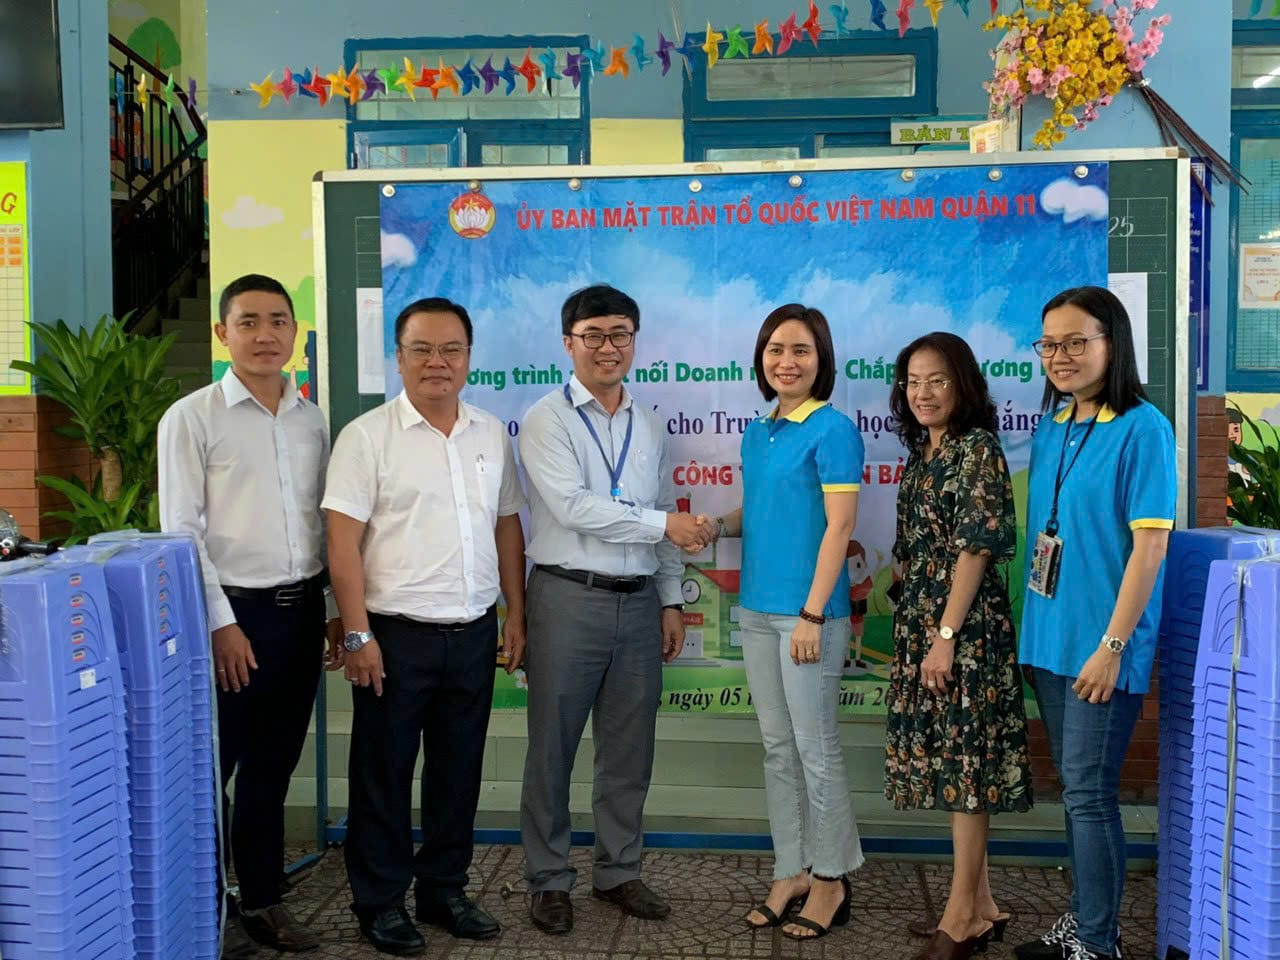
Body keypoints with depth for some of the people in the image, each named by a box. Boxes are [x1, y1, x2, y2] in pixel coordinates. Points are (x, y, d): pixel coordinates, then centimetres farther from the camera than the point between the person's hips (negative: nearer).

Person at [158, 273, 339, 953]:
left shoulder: (310, 422, 10)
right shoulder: (191, 418, -6)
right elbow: (180, 532, -9)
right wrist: (221, 623, -13)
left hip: (302, 611, 5)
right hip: (234, 614, -5)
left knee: (272, 767, 14)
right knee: (209, 766, 3)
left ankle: (263, 899, 27)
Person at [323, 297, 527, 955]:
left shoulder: (491, 435, 9)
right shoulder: (368, 435, -6)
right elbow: (343, 541, -10)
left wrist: (516, 616, 11)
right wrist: (358, 635, -14)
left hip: (473, 634, 5)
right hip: (397, 634, -4)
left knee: (459, 772, 14)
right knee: (384, 774, 6)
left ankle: (444, 890, 29)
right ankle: (379, 902, 22)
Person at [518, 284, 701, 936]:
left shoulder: (649, 425, 13)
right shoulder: (546, 419, -5)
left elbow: (666, 512, 14)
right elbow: (571, 507, -16)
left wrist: (671, 601, 10)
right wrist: (662, 524, -13)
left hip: (639, 603, 5)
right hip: (569, 599, -5)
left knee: (629, 750, 12)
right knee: (553, 749, 4)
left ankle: (618, 872, 27)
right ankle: (549, 880, 18)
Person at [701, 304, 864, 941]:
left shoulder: (832, 429, -11)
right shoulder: (756, 434, 11)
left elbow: (839, 527, -15)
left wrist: (812, 614, -18)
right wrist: (719, 526, 0)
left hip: (809, 611, -7)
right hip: (757, 609, 7)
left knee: (815, 748, 2)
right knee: (777, 747, 13)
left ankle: (830, 882, 17)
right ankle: (790, 873, 24)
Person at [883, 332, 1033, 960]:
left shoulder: (978, 449, -11)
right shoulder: (921, 454, 14)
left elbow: (976, 547, -16)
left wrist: (946, 635, -19)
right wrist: (915, 631, 15)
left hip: (966, 627, -9)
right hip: (919, 624, 9)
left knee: (965, 760, -2)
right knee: (948, 761, 11)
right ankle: (979, 906, 22)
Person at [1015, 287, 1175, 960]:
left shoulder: (1142, 429, -12)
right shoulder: (1050, 430, 10)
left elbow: (1149, 547, -16)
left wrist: (1112, 645, -18)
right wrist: (1033, 624, 11)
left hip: (1102, 644, -7)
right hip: (1048, 636, 7)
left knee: (1089, 791, -2)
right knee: (1075, 786, 16)